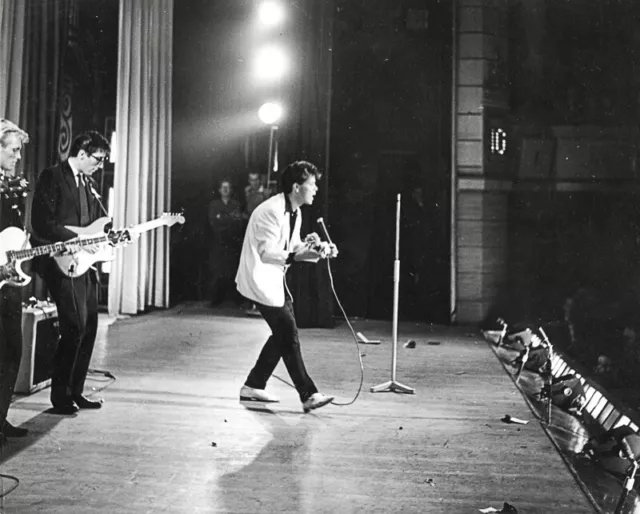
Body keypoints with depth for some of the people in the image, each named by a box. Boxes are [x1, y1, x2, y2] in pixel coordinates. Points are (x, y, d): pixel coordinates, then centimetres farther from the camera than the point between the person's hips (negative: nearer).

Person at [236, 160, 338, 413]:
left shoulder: (294, 213, 7)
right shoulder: (271, 211, -23)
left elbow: (293, 247, 12)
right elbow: (266, 253, -27)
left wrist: (319, 250, -4)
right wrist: (295, 256, -41)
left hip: (274, 278, 10)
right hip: (259, 278, -10)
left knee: (283, 334, 11)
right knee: (288, 334, -10)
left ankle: (253, 386, 22)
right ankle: (308, 395, -4)